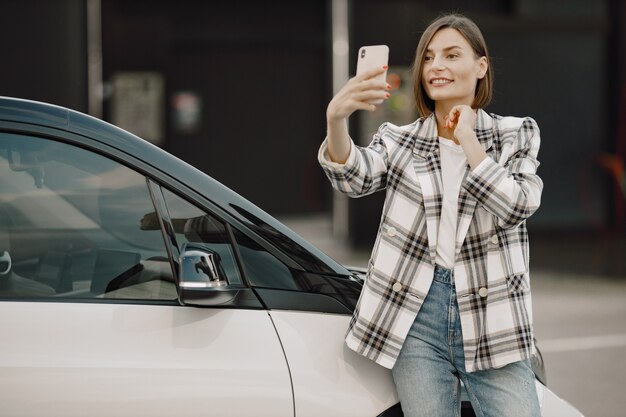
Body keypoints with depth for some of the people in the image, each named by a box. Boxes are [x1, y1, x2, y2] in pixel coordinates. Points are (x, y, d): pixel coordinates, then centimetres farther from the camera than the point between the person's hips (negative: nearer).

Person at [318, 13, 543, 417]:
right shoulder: (399, 141, 7)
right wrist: (336, 119, -35)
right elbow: (355, 177, -16)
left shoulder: (516, 135, 6)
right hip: (417, 314, 1)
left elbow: (516, 207, -11)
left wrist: (467, 139, -13)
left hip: (491, 318, -1)